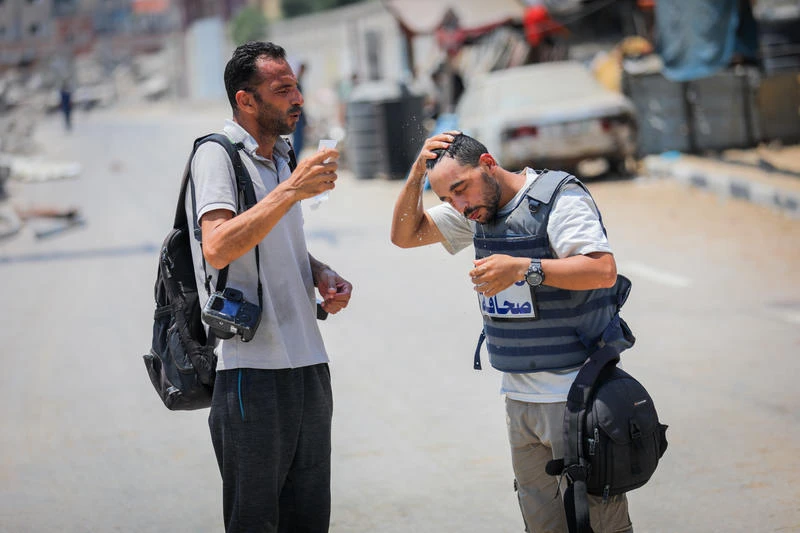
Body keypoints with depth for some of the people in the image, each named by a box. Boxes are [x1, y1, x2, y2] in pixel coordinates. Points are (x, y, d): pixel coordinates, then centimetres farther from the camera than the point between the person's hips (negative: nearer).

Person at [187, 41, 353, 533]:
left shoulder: (283, 159, 18)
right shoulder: (217, 156, -7)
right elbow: (218, 248, -24)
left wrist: (322, 275, 9)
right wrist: (292, 189, -25)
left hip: (309, 363, 8)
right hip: (252, 368, -8)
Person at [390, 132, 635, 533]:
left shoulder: (559, 197, -11)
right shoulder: (479, 210, 11)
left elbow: (604, 271, -21)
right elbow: (405, 234, 15)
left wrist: (523, 269, -27)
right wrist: (418, 172, 0)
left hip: (576, 394, -7)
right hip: (519, 396, 7)